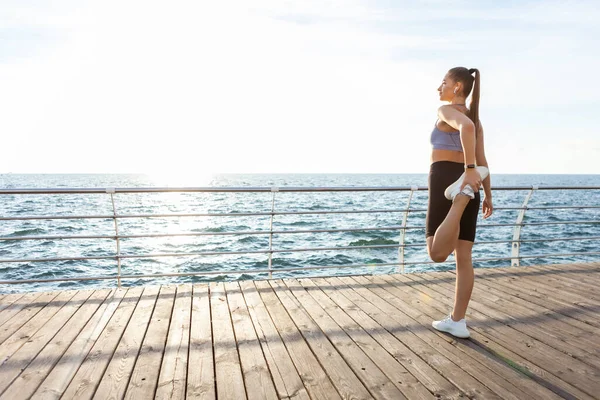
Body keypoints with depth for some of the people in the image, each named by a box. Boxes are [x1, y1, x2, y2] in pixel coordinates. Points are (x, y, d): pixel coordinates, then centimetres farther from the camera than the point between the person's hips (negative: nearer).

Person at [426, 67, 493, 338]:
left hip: (445, 180, -8)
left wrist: (469, 170, -30)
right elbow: (482, 161, 18)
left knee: (438, 254, -13)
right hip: (468, 184, 8)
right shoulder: (474, 119, 20)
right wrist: (488, 196, 22)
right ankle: (457, 322, 12)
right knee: (464, 258, 7)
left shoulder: (446, 110, -2)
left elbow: (465, 126, -26)